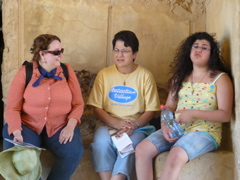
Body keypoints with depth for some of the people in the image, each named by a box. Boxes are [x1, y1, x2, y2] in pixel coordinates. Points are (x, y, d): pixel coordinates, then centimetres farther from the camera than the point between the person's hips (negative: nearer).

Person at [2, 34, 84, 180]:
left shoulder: (67, 70, 2)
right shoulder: (25, 73, -4)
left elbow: (78, 104, 3)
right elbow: (12, 108, -6)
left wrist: (71, 125, -15)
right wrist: (16, 131, -22)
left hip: (60, 127, 1)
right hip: (29, 126, -1)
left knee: (74, 152, -27)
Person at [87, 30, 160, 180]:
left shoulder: (145, 76, 1)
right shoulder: (104, 74, 5)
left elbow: (150, 110, 1)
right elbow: (97, 107, 2)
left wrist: (134, 125, -18)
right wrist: (117, 124, -15)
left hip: (136, 127, -1)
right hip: (108, 125, 1)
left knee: (130, 145, -33)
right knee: (101, 142, -31)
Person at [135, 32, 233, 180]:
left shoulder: (220, 78, -1)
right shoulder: (180, 76, 15)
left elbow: (225, 115, -9)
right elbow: (169, 107, 13)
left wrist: (192, 113, -19)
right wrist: (165, 126, -9)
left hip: (205, 131, -5)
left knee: (176, 156, -35)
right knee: (142, 149, -20)